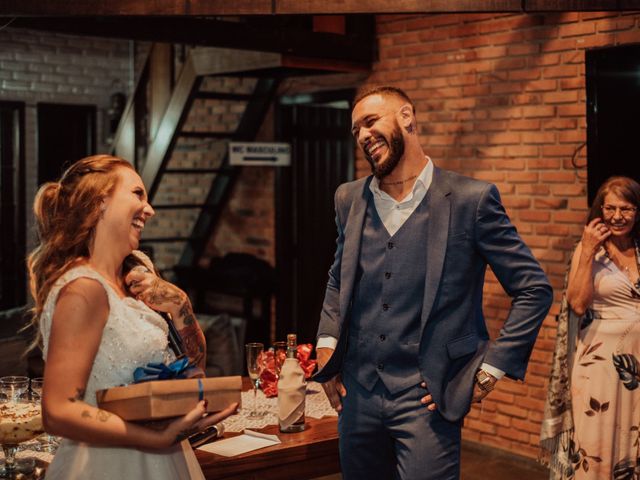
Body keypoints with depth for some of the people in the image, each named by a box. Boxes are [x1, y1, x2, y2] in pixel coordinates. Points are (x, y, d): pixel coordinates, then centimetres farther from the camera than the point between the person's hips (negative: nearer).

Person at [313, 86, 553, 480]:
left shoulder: (471, 199, -9)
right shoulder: (350, 200, 7)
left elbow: (535, 289, -5)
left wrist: (491, 369, -9)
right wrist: (327, 342, 5)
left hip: (427, 400, -5)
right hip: (358, 394, 5)